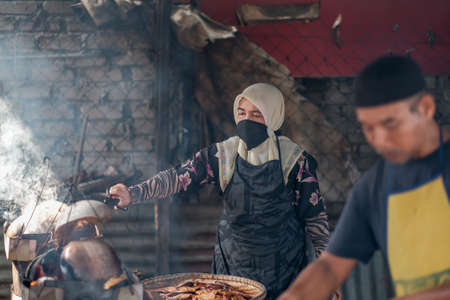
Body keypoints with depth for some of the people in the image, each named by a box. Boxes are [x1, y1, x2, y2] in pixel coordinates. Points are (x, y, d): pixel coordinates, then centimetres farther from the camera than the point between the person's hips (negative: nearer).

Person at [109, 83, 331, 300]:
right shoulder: (223, 155, -3)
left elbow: (315, 215, -1)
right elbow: (179, 177, -11)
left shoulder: (294, 160, -7)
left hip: (283, 267, -1)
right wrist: (134, 194, -24)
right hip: (232, 264, 2)